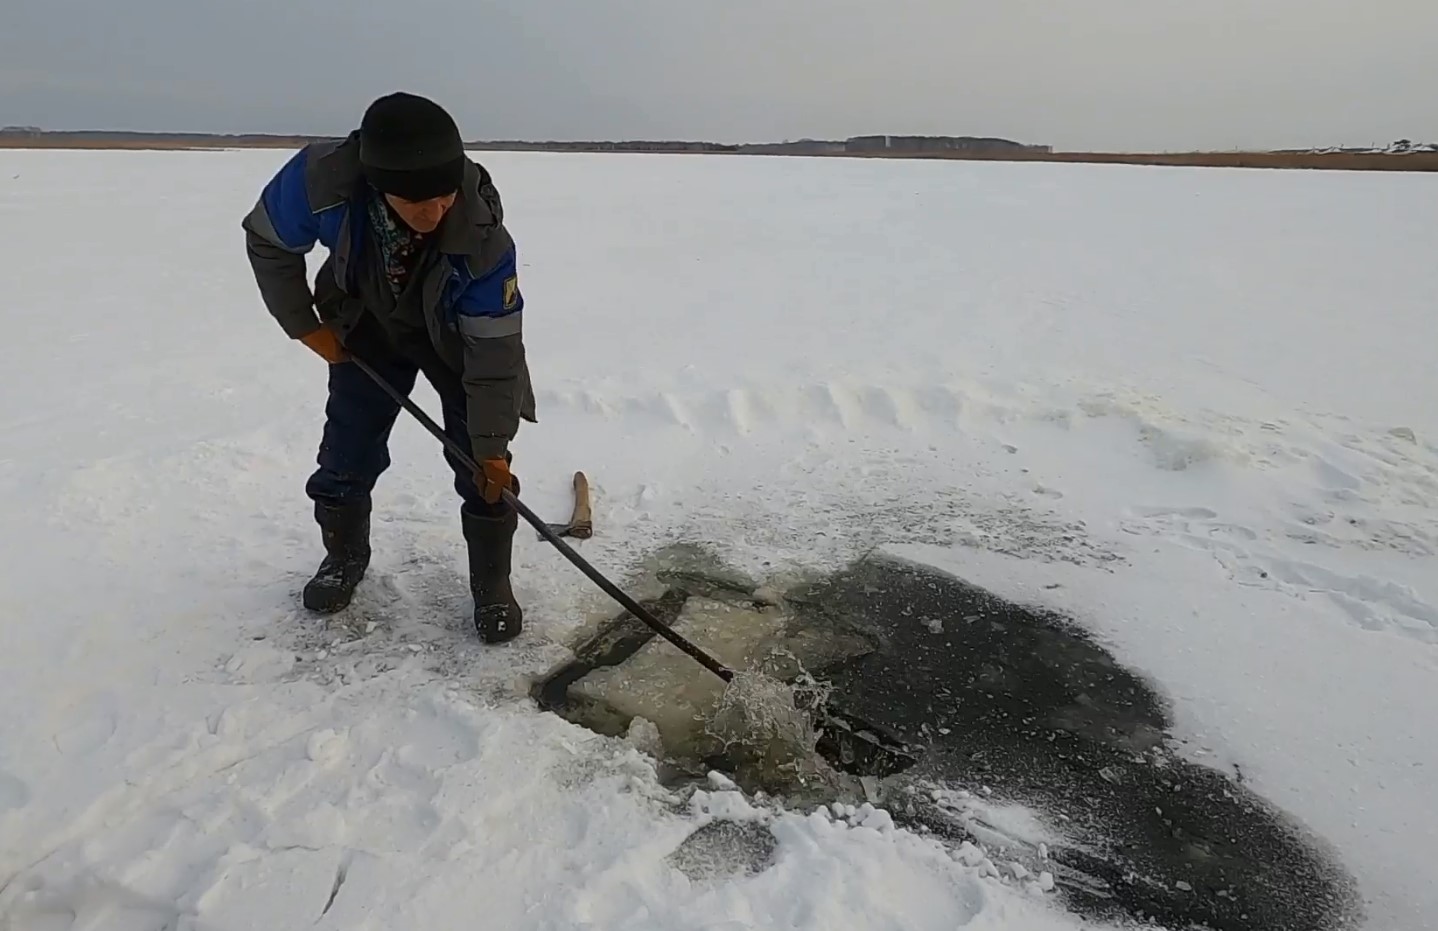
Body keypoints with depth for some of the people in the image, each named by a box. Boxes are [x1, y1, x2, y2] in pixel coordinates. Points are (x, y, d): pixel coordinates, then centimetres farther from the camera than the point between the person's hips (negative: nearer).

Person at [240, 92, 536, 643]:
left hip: (457, 335, -2)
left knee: (483, 463, -8)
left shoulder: (483, 239, -39)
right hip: (367, 326, 2)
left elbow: (494, 350, -31)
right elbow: (267, 241, -11)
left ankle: (492, 584, 10)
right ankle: (345, 556, 32)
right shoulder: (320, 179, -33)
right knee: (346, 449, 6)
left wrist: (492, 448, -29)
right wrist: (305, 325, -9)